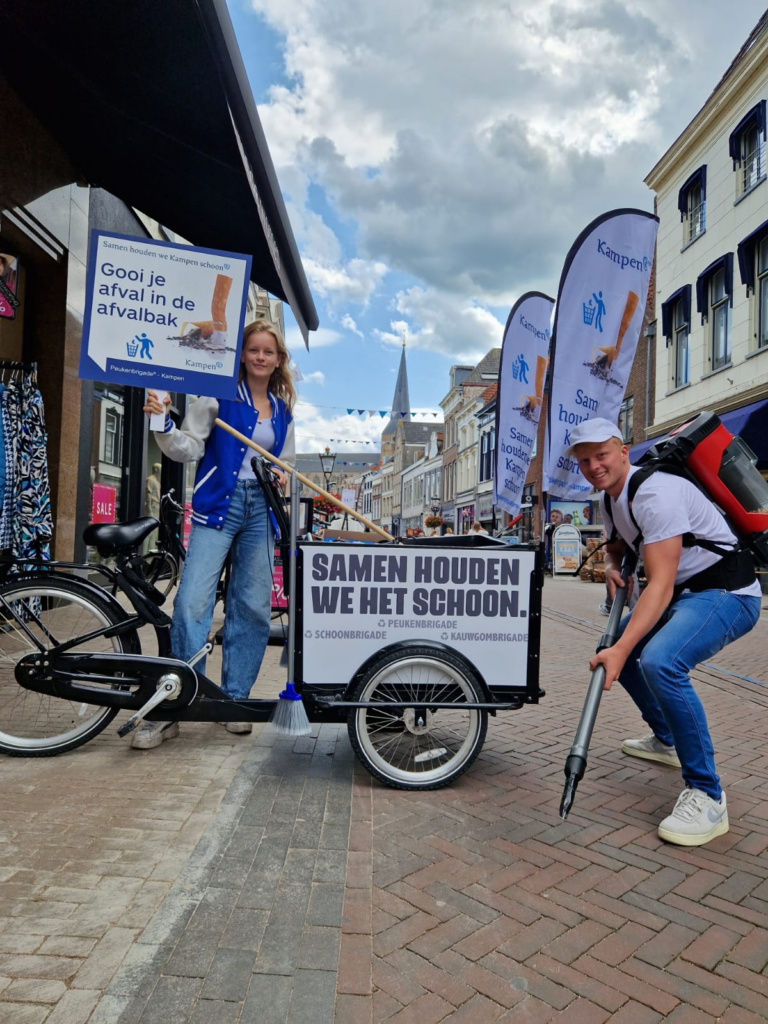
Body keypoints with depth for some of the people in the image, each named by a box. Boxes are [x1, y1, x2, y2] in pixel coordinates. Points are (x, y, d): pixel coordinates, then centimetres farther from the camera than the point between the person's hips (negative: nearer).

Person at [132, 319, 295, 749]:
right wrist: (165, 424, -19)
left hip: (261, 509, 5)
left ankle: (235, 699, 18)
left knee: (253, 607, 4)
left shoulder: (283, 410, 16)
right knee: (192, 601, -13)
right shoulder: (220, 395, 2)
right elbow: (189, 448, -2)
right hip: (219, 503, -4)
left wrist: (282, 477, 2)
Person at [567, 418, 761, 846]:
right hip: (687, 592, 10)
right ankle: (666, 740, 34)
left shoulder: (654, 493, -25)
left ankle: (707, 797, -18)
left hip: (727, 592, -10)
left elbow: (661, 585, -30)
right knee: (618, 644, 16)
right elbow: (617, 545, 25)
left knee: (660, 661, -32)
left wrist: (621, 650, -36)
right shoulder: (610, 499, 6)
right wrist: (612, 566, 0)